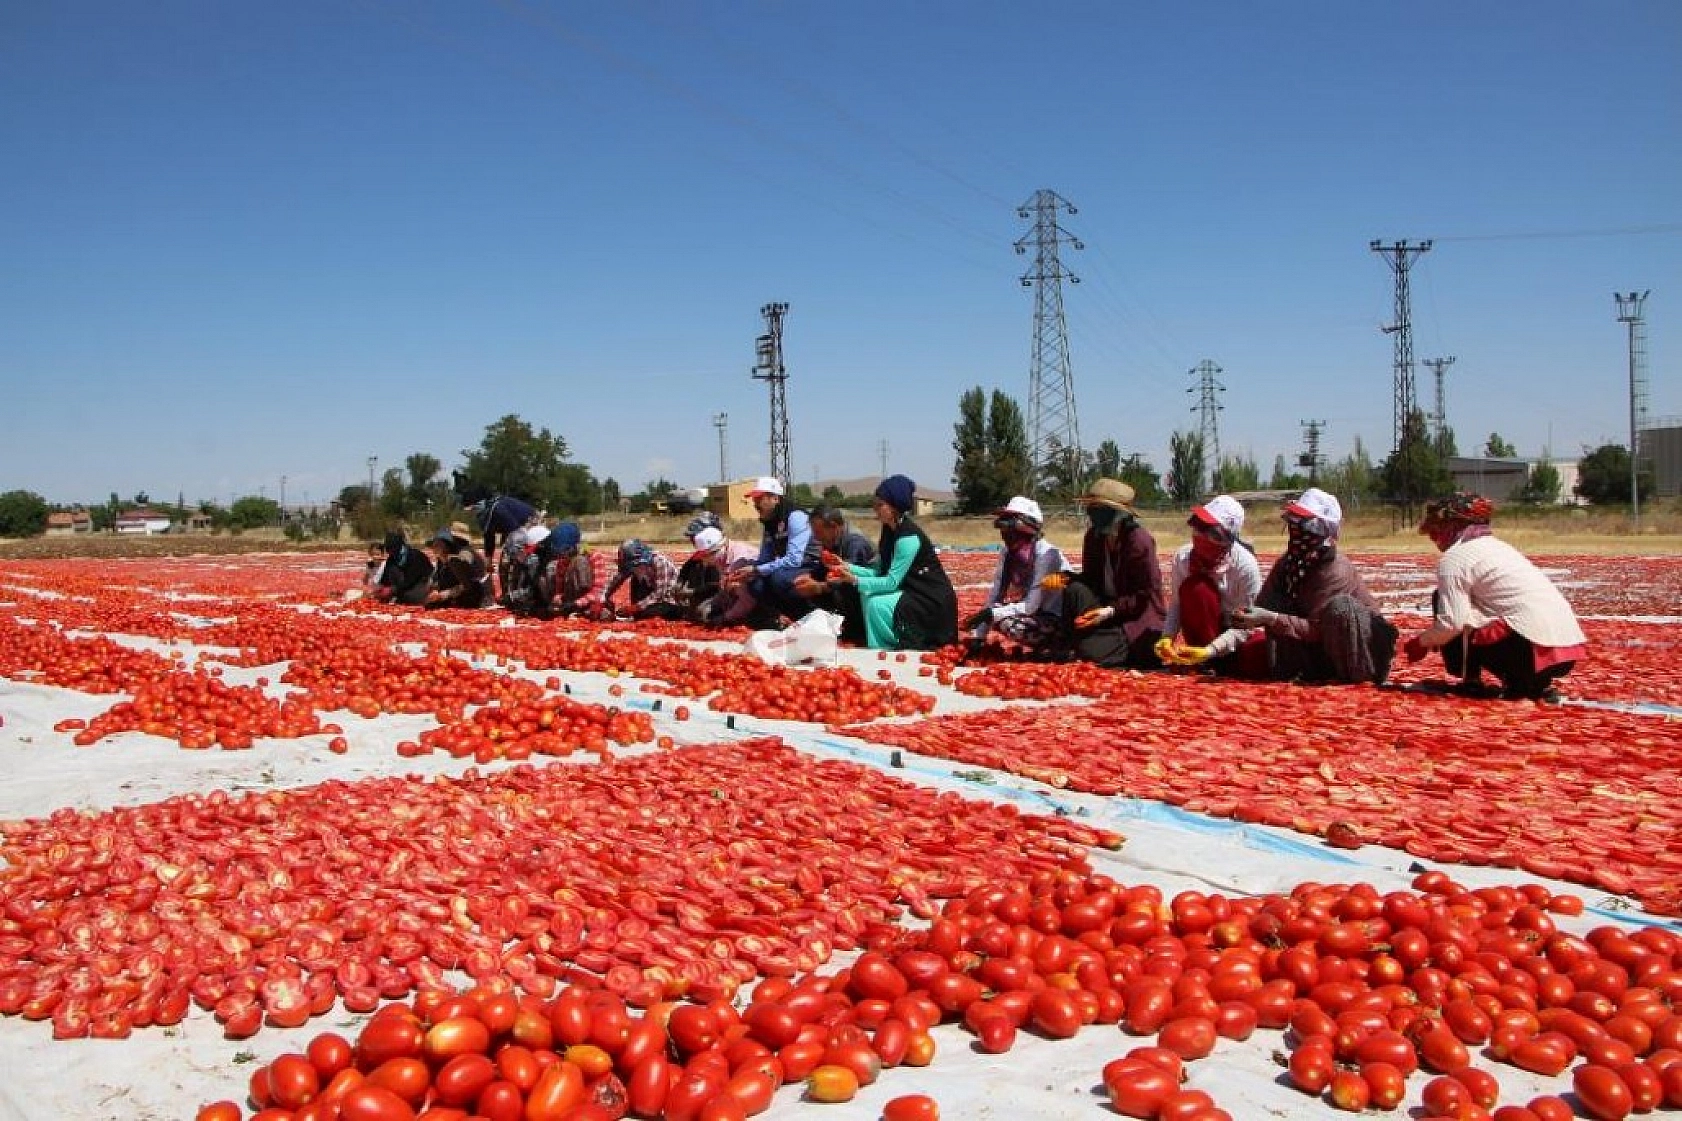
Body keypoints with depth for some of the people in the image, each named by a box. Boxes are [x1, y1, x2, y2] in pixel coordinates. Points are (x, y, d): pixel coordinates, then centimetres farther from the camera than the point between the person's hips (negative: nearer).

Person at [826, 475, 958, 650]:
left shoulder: (909, 536, -22)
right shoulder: (889, 531, 5)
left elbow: (891, 582, -24)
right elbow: (880, 572, 5)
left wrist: (854, 580, -28)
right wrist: (848, 568, -6)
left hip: (933, 600, -9)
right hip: (910, 594, 9)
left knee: (878, 605, -24)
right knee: (866, 595, -5)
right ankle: (877, 650, 2)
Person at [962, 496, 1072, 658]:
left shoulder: (1046, 554, -21)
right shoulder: (1008, 552, 0)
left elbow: (1031, 606, -23)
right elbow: (994, 597, -1)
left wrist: (991, 613, -30)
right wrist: (977, 637, -7)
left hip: (1053, 620, -8)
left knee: (1008, 624, -30)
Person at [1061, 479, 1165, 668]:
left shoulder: (1140, 539, -18)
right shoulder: (1094, 536, 0)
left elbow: (1148, 596, -15)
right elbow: (1090, 579, 8)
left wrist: (1111, 611, -23)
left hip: (1139, 616, -6)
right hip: (1108, 606, 6)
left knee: (1092, 653, -24)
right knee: (1074, 589, -21)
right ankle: (1068, 647, -9)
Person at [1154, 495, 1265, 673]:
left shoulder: (1246, 565, -23)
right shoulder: (1182, 556, -14)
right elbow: (1176, 604, -7)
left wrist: (1211, 650, -32)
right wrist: (1167, 637, -25)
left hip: (1239, 639, -3)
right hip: (1204, 636, 3)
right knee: (1194, 587, -29)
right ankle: (1206, 663, -17)